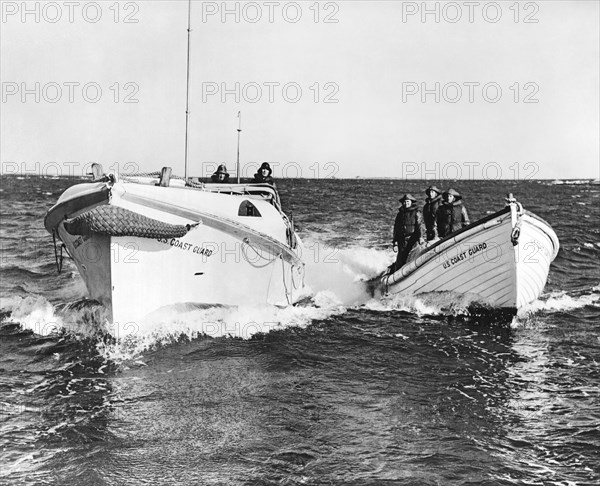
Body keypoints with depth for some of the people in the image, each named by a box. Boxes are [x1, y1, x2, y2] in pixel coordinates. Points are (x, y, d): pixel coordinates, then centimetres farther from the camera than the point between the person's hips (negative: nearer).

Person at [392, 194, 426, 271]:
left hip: (412, 238, -3)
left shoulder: (416, 213, 3)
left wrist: (421, 237, -20)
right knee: (401, 256, -4)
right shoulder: (400, 214, 15)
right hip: (402, 239, 3)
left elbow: (420, 226, -5)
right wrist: (394, 241, 15)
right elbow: (396, 228, 19)